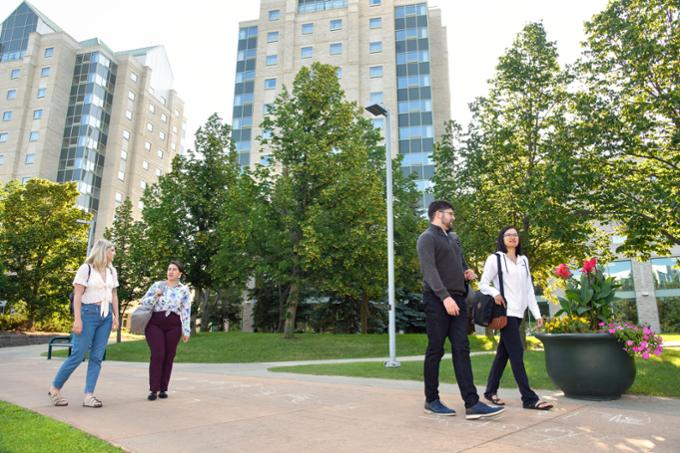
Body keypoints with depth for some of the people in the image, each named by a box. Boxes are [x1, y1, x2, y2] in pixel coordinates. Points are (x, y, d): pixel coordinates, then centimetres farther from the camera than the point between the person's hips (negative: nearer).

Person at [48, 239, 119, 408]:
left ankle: (88, 395, 6)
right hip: (89, 313, -5)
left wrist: (116, 316, 10)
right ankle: (54, 389, 17)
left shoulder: (112, 271, 12)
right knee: (78, 354, -3)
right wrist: (77, 319, -15)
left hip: (106, 315, 6)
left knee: (97, 356, 2)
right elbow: (77, 295, -9)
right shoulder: (86, 269, -5)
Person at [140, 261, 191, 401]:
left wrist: (186, 331, -1)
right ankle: (154, 389, -3)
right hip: (155, 323, -1)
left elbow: (186, 311, 4)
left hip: (173, 325, 1)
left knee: (169, 357, 2)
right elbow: (144, 302, 7)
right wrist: (156, 296, -10)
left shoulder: (184, 290, 7)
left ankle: (163, 389, 13)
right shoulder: (157, 285, 8)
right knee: (157, 355, -10)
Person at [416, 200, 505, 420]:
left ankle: (472, 403, -1)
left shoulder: (452, 239, 22)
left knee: (462, 350, 1)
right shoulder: (427, 238, -4)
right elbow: (429, 270, -16)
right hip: (437, 301, -7)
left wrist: (467, 273, 6)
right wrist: (445, 296, -26)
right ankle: (431, 400, 13)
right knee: (436, 350, 1)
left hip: (457, 300, 7)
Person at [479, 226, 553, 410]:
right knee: (516, 352, -9)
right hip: (505, 312, -6)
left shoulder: (524, 260, 16)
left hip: (518, 312, 6)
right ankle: (529, 398, -6)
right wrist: (495, 293, -23)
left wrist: (537, 313, 9)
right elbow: (483, 284, -3)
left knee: (503, 352, 10)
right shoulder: (495, 259, -2)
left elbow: (529, 289, 15)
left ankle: (491, 391, 20)